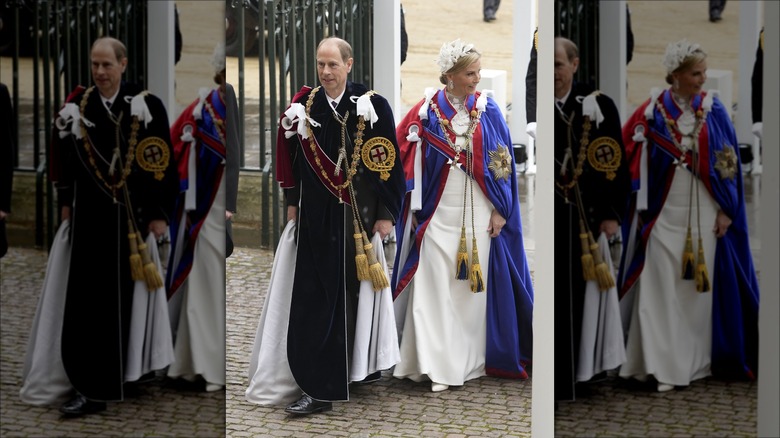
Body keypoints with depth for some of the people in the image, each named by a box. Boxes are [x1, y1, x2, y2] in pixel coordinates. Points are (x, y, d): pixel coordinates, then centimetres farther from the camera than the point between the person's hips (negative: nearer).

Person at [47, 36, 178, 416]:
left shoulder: (145, 106, -7)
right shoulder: (77, 107, 1)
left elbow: (162, 163, -6)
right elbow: (64, 156, 12)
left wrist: (159, 213, -7)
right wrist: (66, 203, 14)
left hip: (132, 216, -2)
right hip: (90, 217, 2)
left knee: (122, 296, 4)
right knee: (86, 297, -1)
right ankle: (91, 389, 7)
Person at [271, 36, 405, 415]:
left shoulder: (371, 106, -8)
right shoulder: (304, 106, 2)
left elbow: (389, 163, -7)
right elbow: (291, 155, 13)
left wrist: (386, 214, -8)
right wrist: (292, 204, 14)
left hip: (358, 215, -3)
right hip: (316, 217, 3)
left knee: (353, 293, 2)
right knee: (313, 296, 1)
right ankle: (319, 387, 9)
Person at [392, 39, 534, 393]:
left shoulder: (488, 111, 1)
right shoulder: (428, 111, -2)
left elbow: (502, 163, 3)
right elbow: (407, 157, 2)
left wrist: (500, 211, -1)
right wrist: (415, 209, 1)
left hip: (478, 214, 1)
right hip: (438, 213, -1)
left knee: (474, 284, 6)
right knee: (434, 287, -7)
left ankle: (469, 360, 17)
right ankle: (436, 365, -6)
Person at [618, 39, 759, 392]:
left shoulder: (714, 112, 1)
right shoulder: (653, 112, -2)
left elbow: (728, 164, 3)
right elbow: (631, 157, 1)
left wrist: (726, 211, -1)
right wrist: (642, 209, -2)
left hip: (704, 214, 1)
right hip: (664, 213, -1)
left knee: (700, 285, 6)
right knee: (660, 287, -5)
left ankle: (696, 361, 17)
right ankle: (661, 366, -4)